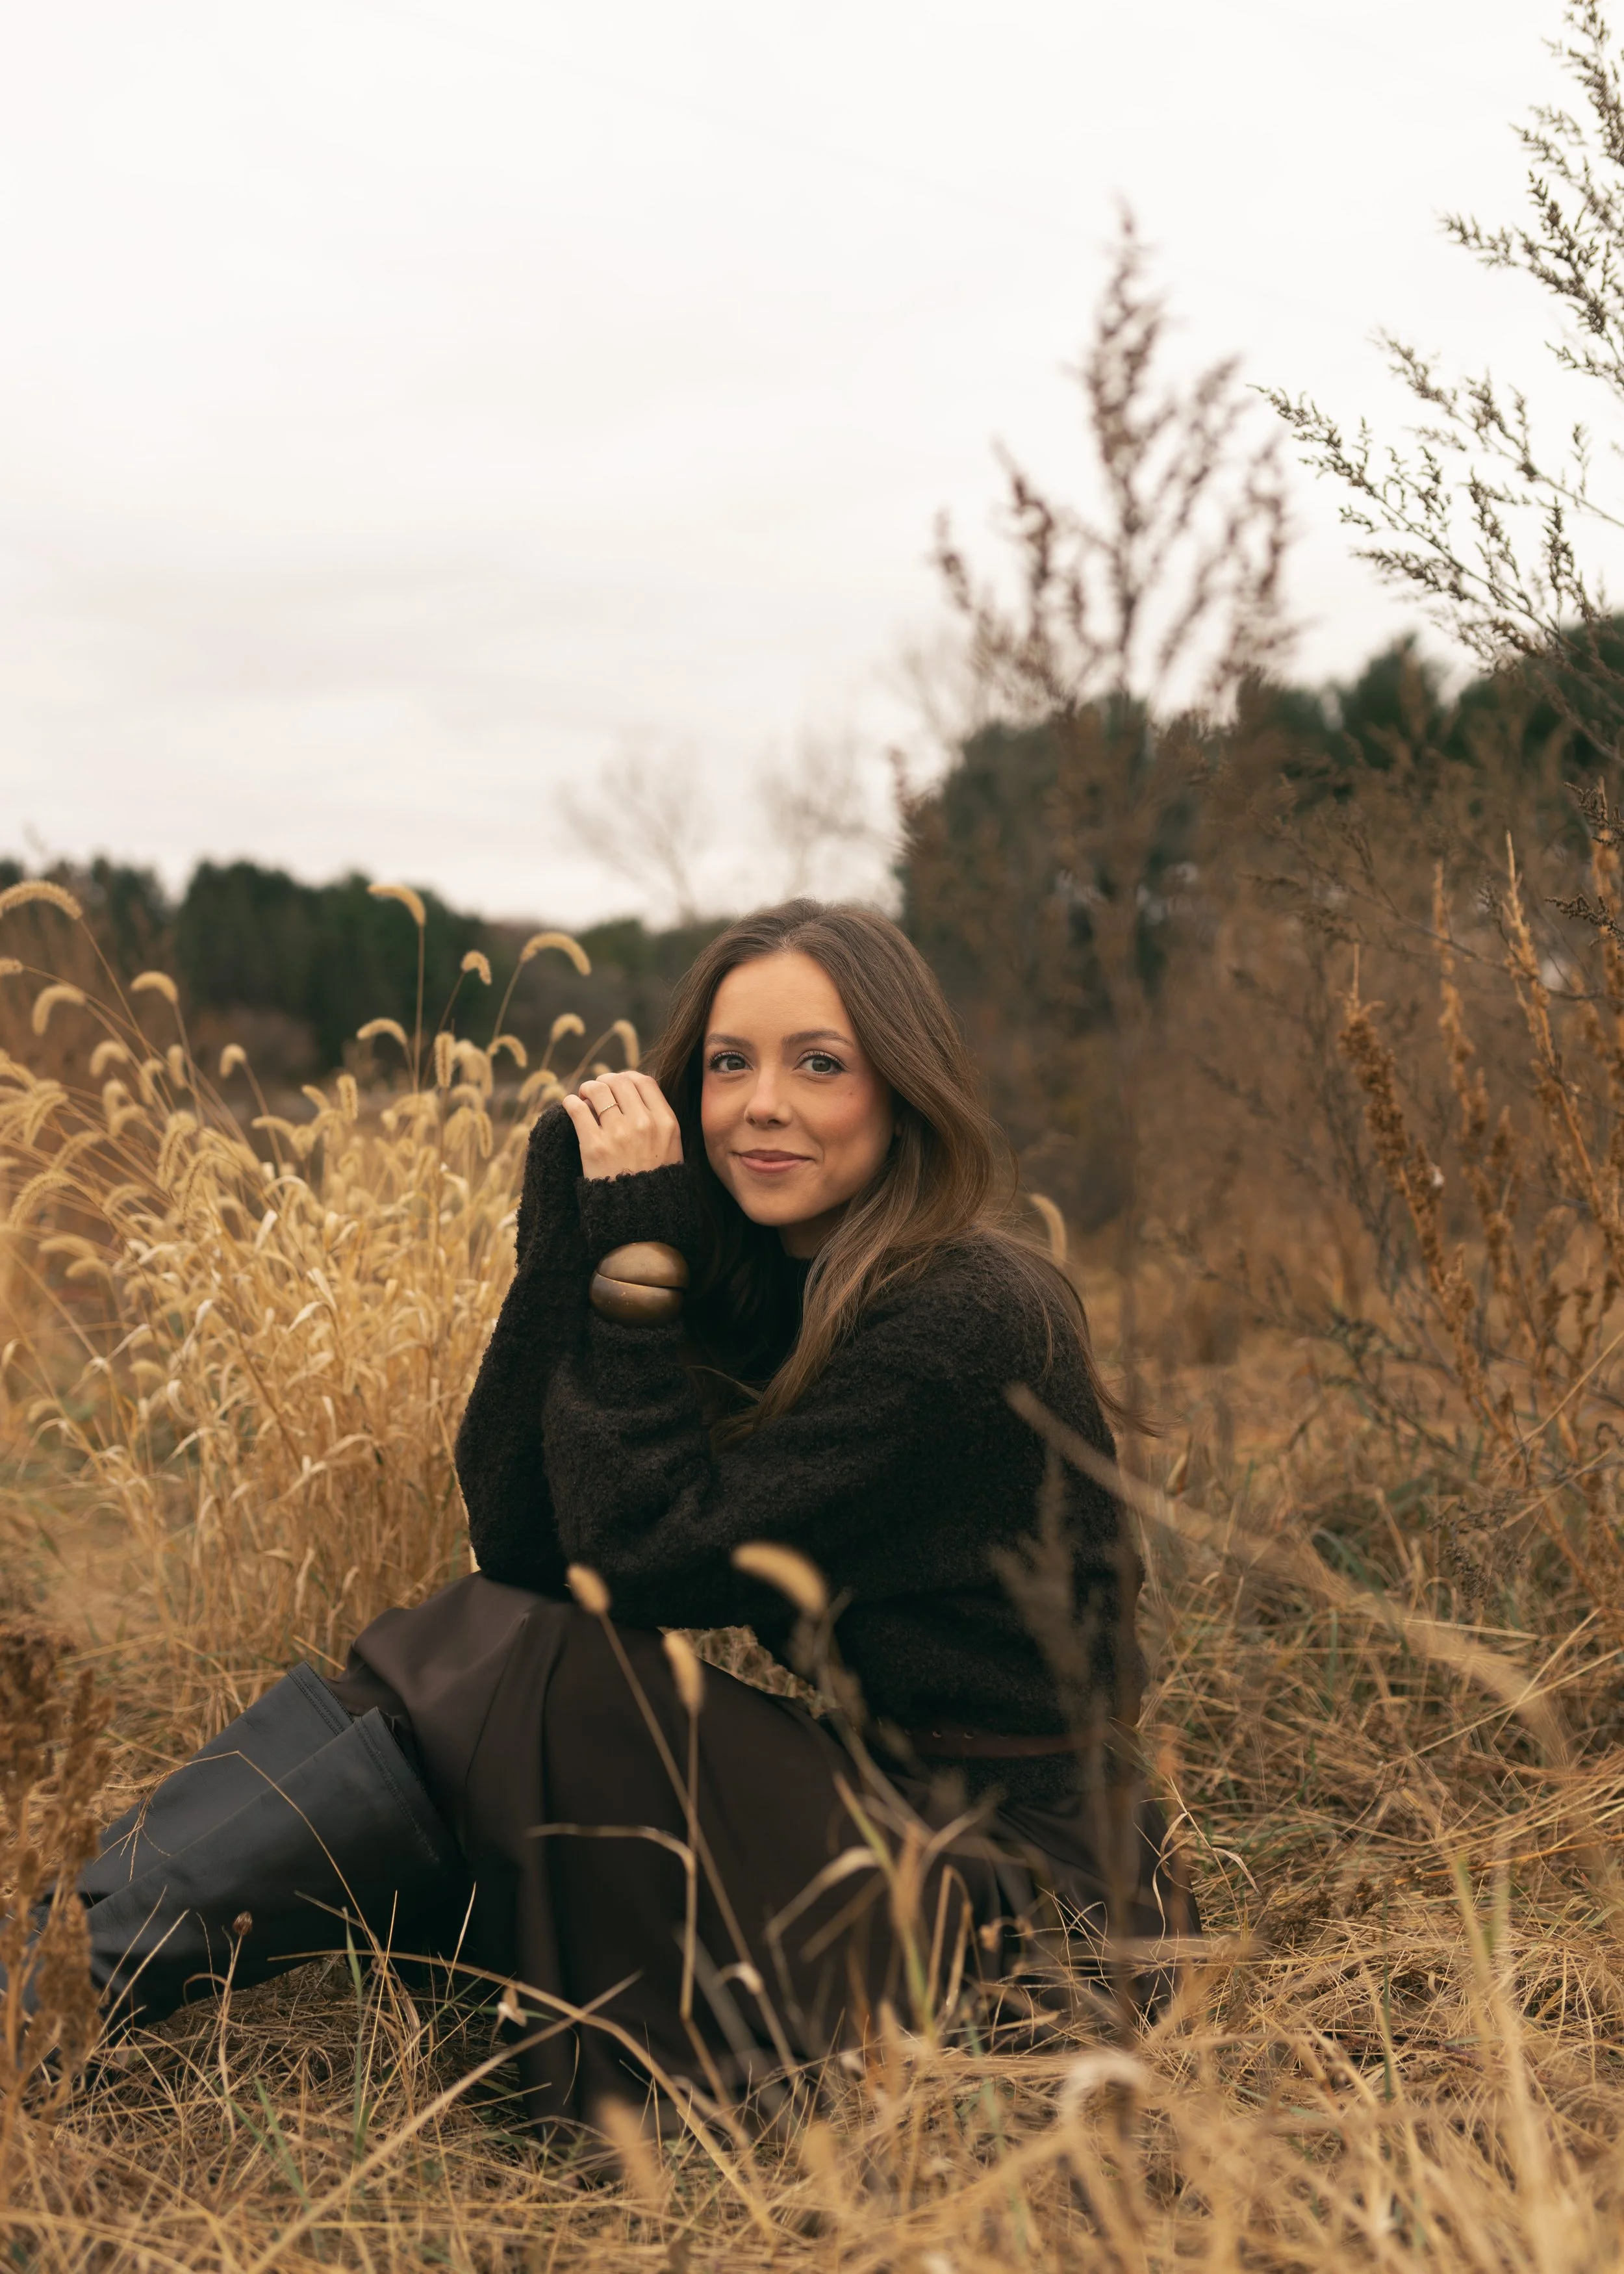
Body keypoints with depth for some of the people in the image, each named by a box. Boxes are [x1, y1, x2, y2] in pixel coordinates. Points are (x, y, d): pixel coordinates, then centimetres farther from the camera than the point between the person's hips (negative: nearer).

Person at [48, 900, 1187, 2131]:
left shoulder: (960, 1319, -21)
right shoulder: (770, 1284, 4)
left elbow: (638, 1559, -21)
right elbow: (519, 1543, -5)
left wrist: (639, 1256, -19)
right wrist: (578, 1230, -12)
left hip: (1012, 1880, -7)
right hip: (873, 1803, 8)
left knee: (536, 1676, -20)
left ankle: (97, 1969, -10)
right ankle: (101, 1937, -3)